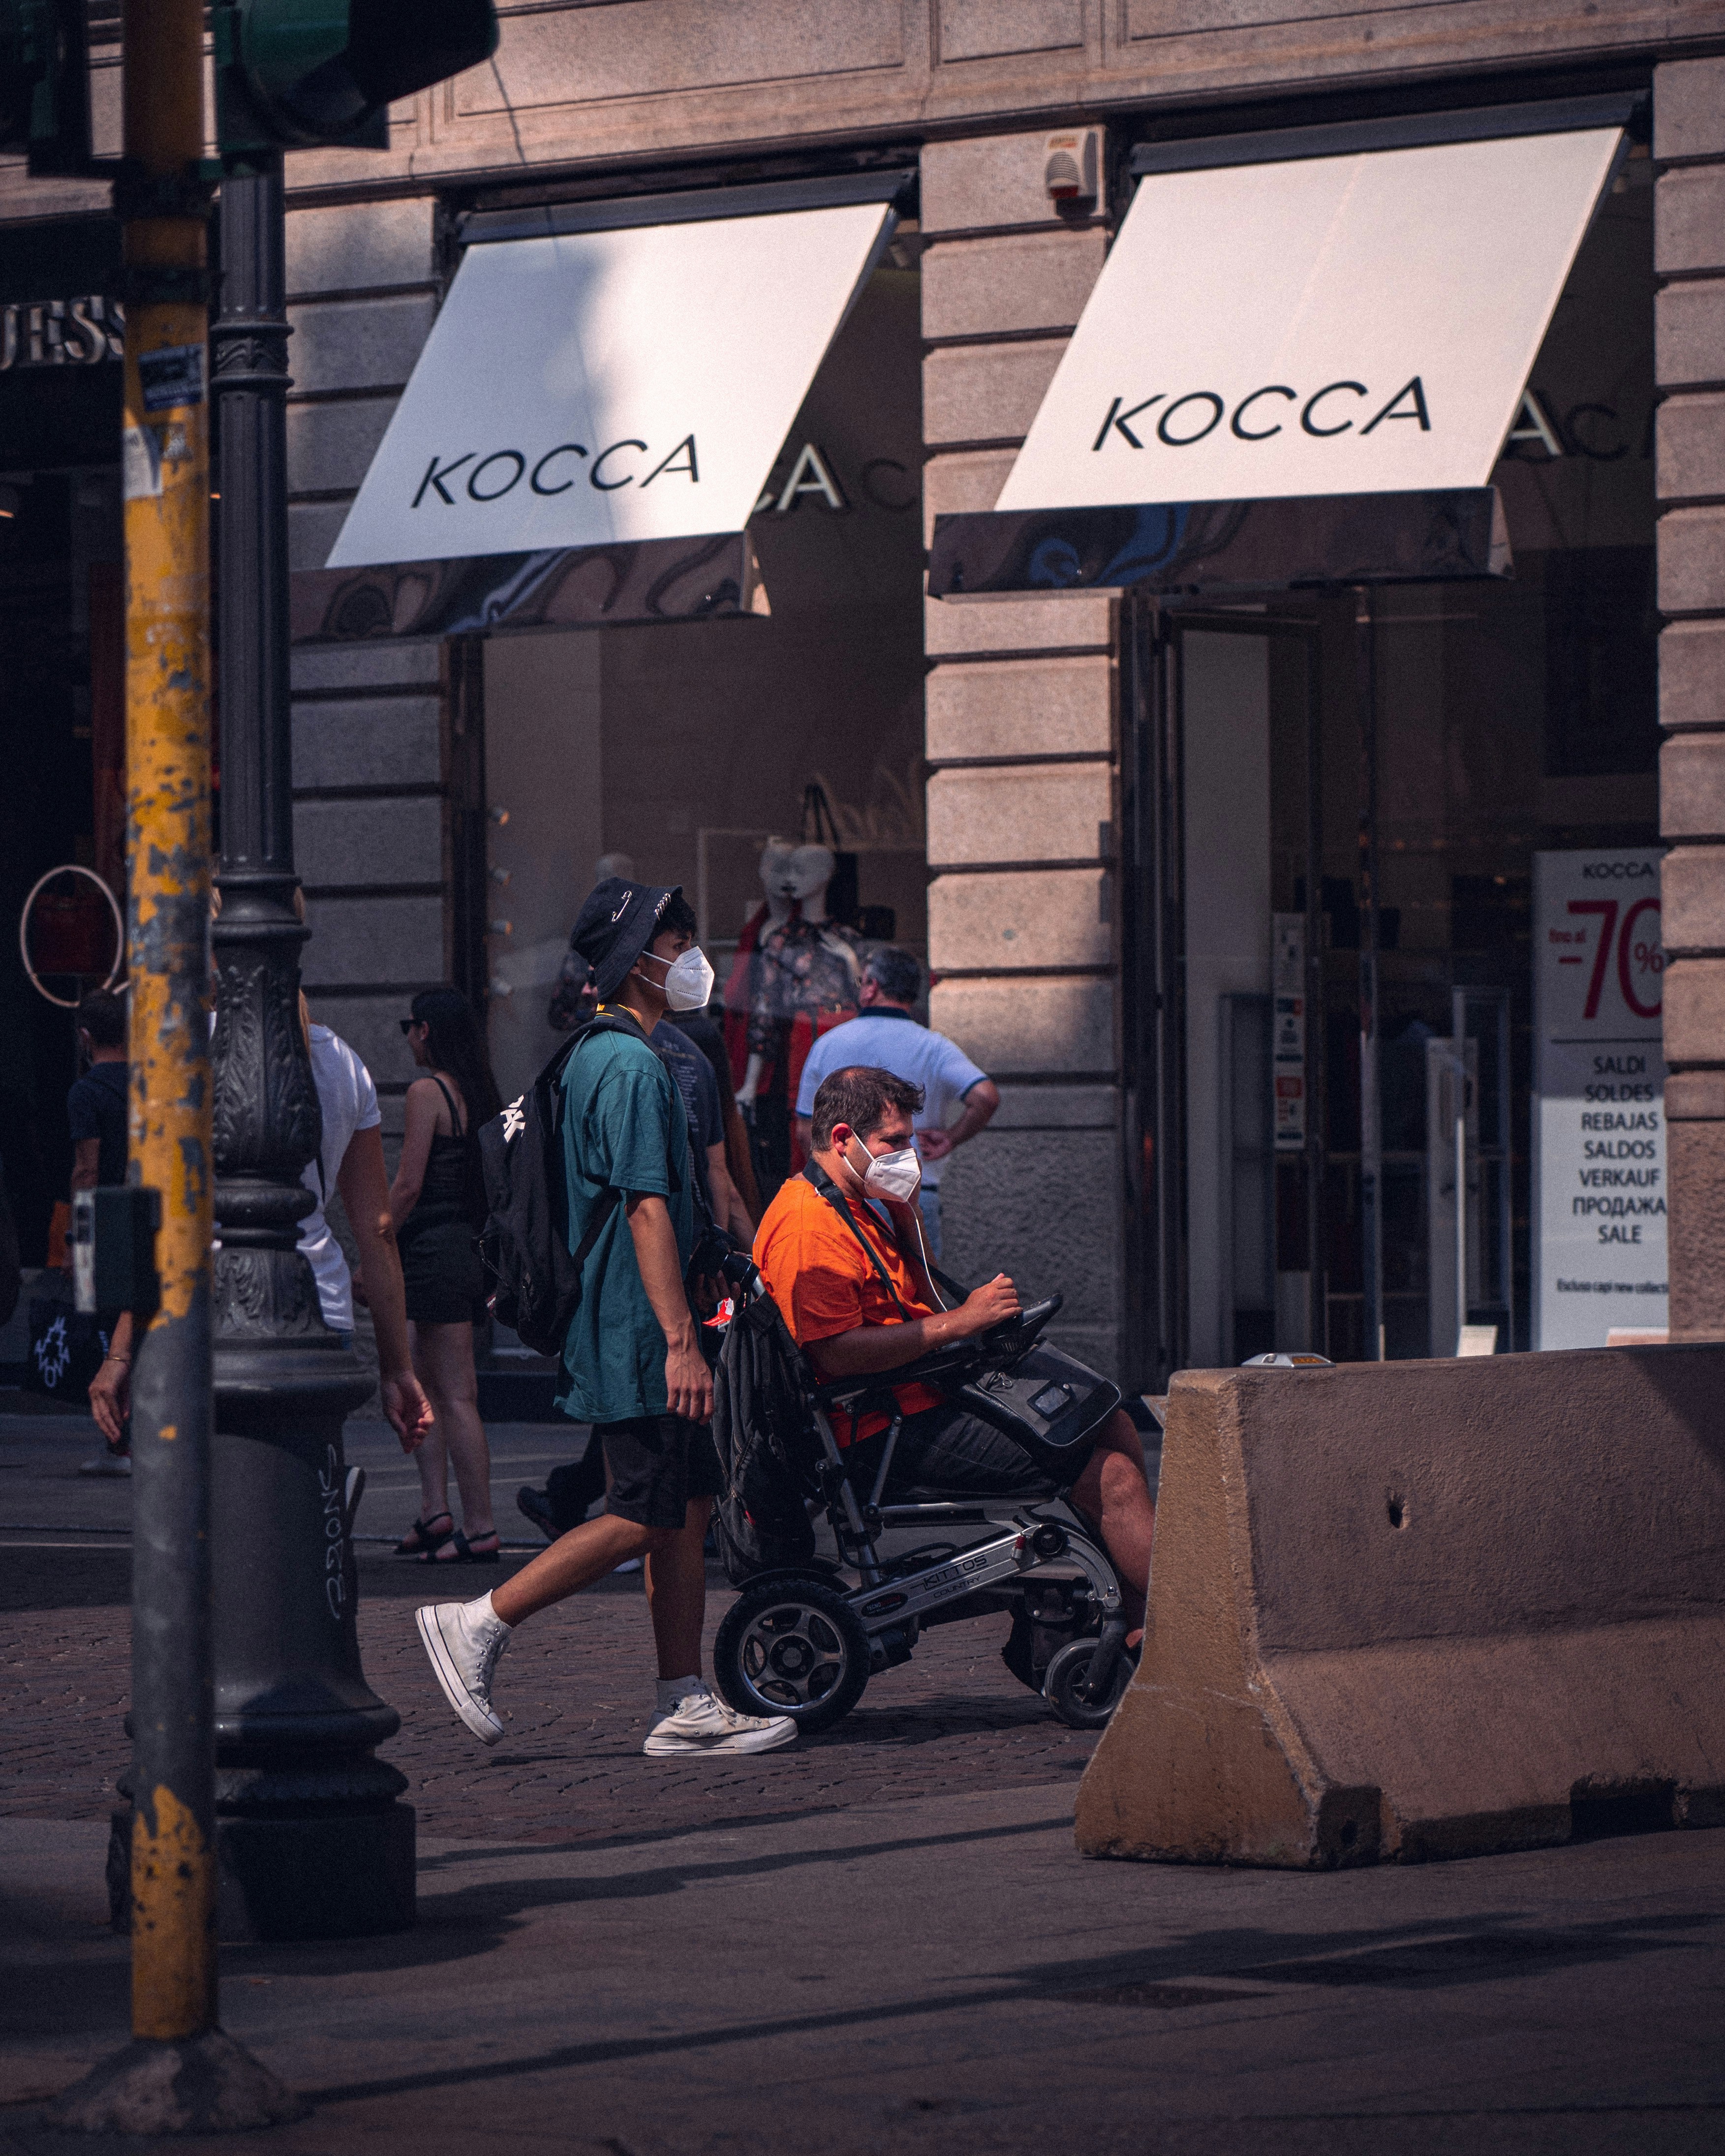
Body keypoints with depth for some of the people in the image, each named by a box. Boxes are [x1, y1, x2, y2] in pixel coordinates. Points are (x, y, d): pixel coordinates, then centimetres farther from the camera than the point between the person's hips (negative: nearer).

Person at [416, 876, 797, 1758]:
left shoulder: (594, 1056, 18)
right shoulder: (633, 1065, -15)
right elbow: (648, 1208, -22)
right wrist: (680, 1341, -24)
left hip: (616, 1334, 10)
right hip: (636, 1337, -10)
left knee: (689, 1506, 8)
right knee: (649, 1517, -7)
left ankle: (685, 1707, 8)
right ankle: (478, 1625, -4)